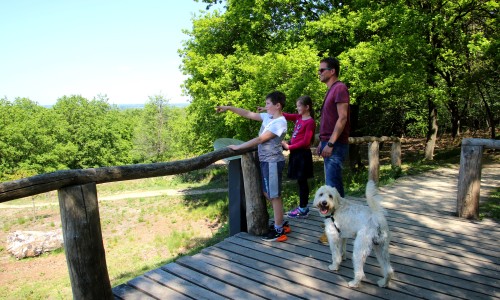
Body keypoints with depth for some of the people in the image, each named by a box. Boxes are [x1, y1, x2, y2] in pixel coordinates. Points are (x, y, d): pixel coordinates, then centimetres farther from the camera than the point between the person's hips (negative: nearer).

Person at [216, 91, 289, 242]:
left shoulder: (280, 123, -17)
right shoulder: (268, 117, 9)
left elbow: (260, 139, -19)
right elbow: (248, 114, 15)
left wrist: (238, 147, -15)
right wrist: (228, 108, 9)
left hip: (273, 162, -9)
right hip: (266, 161, 9)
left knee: (274, 196, -2)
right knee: (267, 193, 15)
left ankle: (279, 231, 9)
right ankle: (280, 223, 27)